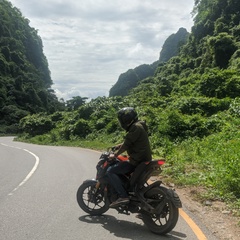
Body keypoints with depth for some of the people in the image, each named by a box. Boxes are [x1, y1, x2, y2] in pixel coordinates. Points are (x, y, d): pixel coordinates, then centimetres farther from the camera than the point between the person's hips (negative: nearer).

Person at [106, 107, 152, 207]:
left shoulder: (136, 127, -14)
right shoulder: (138, 126, 17)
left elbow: (126, 144, -17)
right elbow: (127, 142, 25)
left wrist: (115, 155, -8)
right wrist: (115, 147, 22)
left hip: (137, 161, -11)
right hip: (143, 159, 11)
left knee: (111, 171, -14)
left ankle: (123, 196, -21)